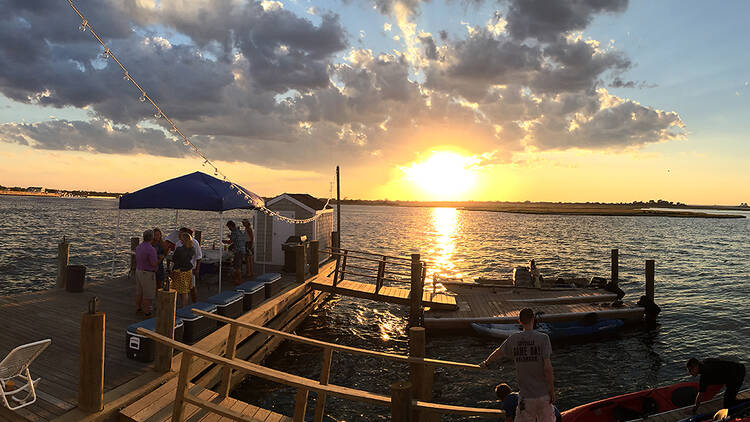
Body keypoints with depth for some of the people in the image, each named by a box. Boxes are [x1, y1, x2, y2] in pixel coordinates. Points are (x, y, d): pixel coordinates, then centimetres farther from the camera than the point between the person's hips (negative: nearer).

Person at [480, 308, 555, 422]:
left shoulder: (513, 339, 1)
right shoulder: (543, 338, -8)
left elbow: (498, 352, 19)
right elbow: (547, 368, -12)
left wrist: (486, 362, 37)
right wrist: (552, 391, -2)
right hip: (543, 395, -1)